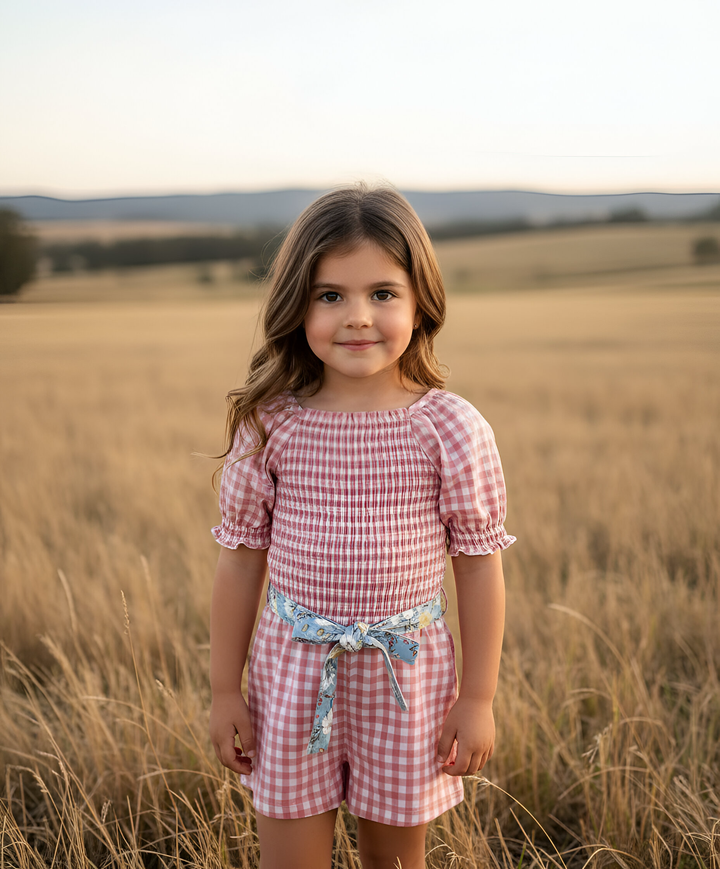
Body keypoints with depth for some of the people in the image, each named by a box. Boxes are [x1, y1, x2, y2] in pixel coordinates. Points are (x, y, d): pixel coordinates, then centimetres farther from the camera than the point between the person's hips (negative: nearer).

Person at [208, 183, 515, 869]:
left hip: (405, 675, 0)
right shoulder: (269, 426, -8)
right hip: (293, 669, 1)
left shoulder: (451, 428, -11)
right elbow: (241, 558, -1)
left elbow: (479, 564, -4)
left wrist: (478, 699, -1)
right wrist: (224, 691, 4)